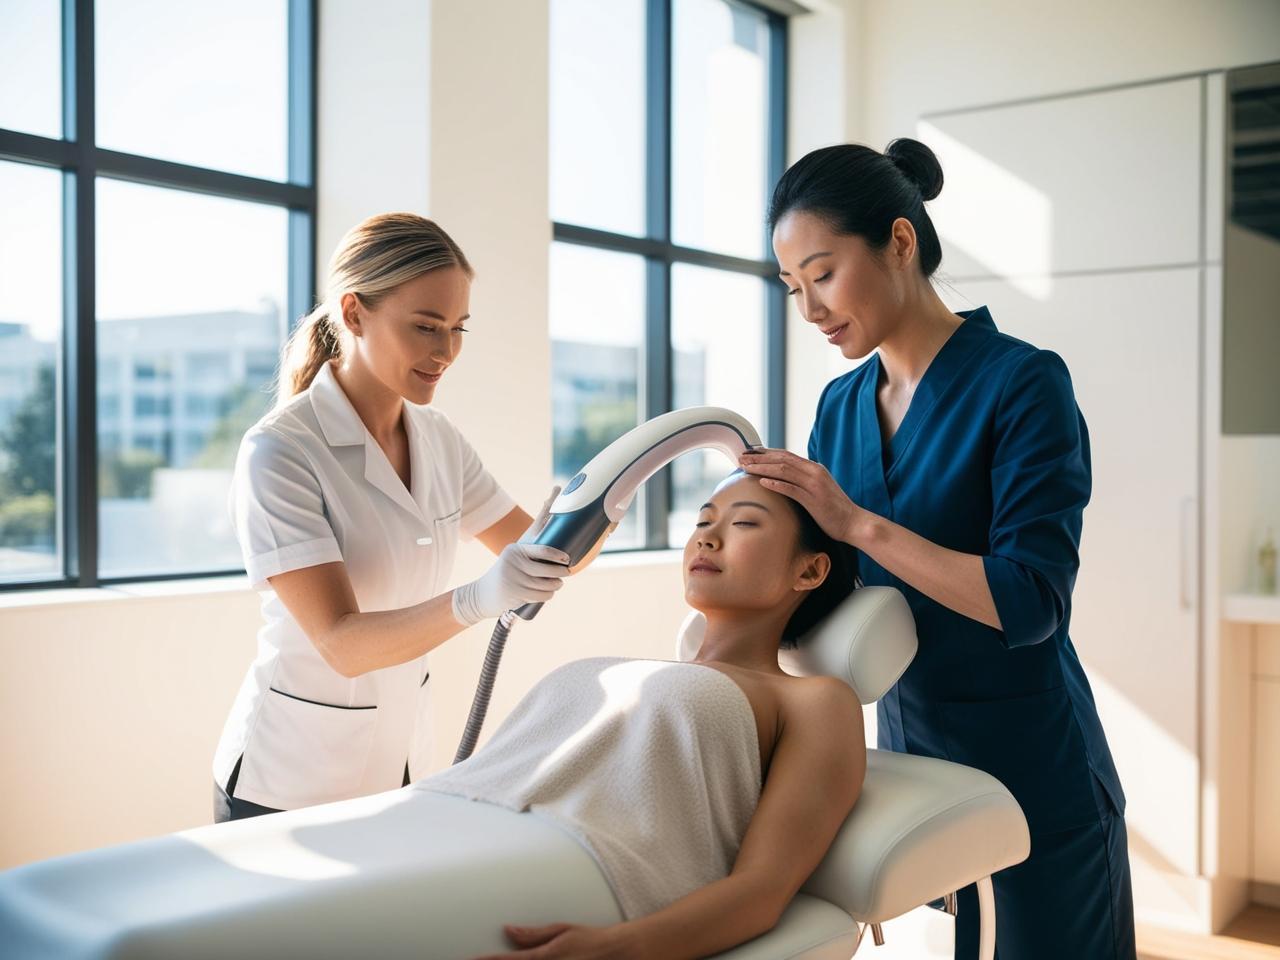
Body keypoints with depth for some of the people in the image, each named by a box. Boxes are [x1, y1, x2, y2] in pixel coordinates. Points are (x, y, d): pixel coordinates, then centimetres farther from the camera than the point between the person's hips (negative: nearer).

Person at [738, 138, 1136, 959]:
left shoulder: (1022, 384, -15)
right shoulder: (840, 406, 3)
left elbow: (1031, 603, -23)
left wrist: (860, 522, -24)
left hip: (1037, 775, -5)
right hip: (908, 758, 6)